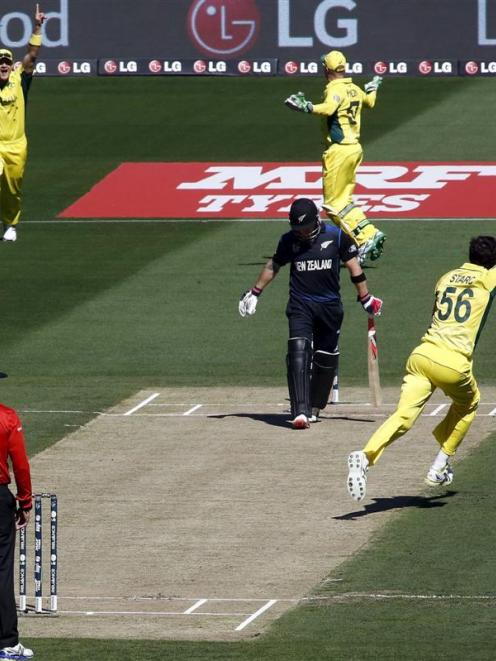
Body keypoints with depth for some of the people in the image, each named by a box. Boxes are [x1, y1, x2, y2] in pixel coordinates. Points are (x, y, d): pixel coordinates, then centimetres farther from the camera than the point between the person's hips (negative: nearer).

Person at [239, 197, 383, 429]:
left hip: (330, 306, 1)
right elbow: (273, 265, 17)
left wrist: (365, 298, 6)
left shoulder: (337, 236, -3)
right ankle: (300, 412, -28)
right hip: (300, 305, -1)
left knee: (326, 358, 8)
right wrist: (254, 293, 20)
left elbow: (353, 266, 5)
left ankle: (314, 408, 28)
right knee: (298, 352, -20)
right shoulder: (289, 240, 1)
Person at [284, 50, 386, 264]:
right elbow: (370, 101, 36)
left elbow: (329, 108, -35)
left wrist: (307, 107, -46)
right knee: (344, 200, 16)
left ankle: (365, 238, -15)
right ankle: (370, 234, 4)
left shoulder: (334, 89, -13)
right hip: (355, 148, 9)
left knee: (334, 204, -5)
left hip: (339, 150, -9)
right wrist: (373, 88, 56)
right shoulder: (354, 89, 13)